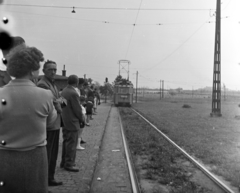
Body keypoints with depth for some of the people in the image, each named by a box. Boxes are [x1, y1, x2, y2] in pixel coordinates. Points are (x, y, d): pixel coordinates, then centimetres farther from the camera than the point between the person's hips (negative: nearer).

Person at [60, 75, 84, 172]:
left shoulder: (64, 91, 7)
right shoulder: (73, 93, -21)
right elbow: (77, 109, -18)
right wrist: (81, 119, 0)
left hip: (64, 122, 9)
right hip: (72, 122, -9)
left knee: (66, 142, 18)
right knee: (72, 144, 2)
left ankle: (64, 162, 28)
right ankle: (69, 164, 10)